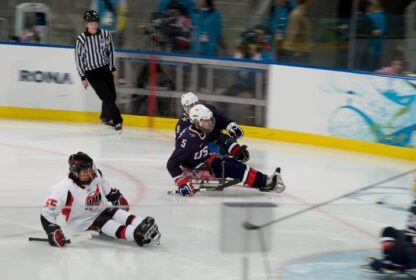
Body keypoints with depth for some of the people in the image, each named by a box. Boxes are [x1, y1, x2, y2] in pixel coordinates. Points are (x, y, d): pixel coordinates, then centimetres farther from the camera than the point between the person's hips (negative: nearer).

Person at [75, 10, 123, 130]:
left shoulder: (105, 34, -6)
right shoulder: (81, 39, -16)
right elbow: (79, 58, -9)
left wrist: (113, 68, 11)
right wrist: (83, 77, -8)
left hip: (106, 69, 4)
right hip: (92, 73, -4)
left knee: (112, 95, 10)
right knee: (107, 97, -10)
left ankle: (105, 117, 34)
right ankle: (117, 120, -3)